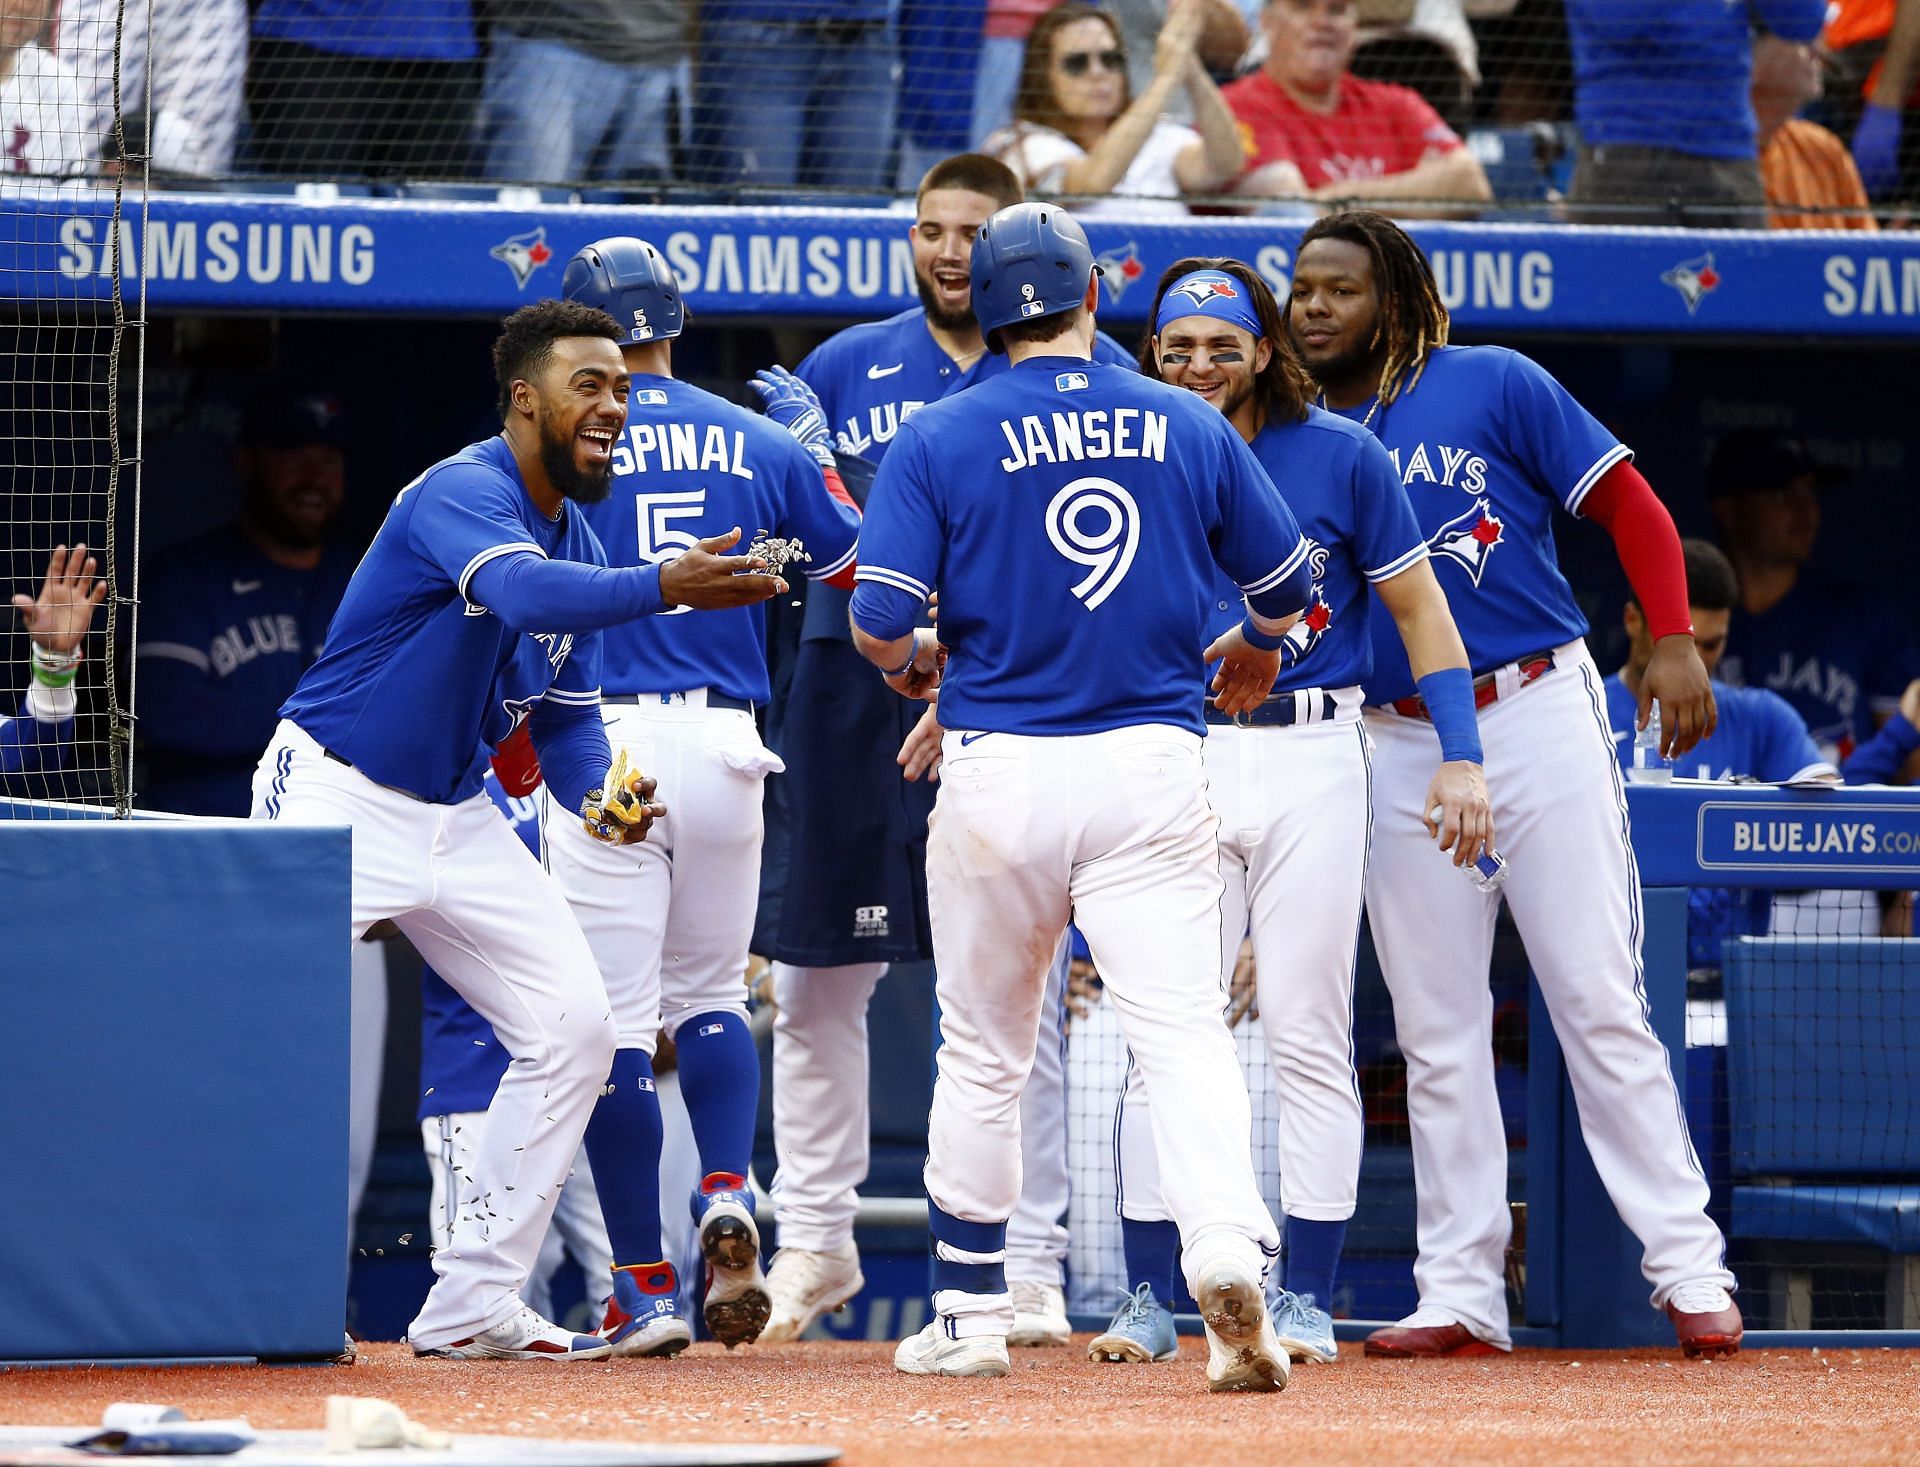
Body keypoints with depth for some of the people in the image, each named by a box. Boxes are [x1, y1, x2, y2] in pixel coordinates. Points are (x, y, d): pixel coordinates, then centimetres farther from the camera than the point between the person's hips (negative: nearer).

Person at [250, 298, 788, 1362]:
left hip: (457, 822, 9)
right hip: (336, 803, -9)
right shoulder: (463, 494, -20)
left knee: (574, 1028, 2)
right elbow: (523, 593, -42)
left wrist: (595, 798, -9)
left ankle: (471, 1306, 8)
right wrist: (664, 588, -55)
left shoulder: (576, 543, 7)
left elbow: (565, 717, 13)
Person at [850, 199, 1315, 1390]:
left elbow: (877, 625, -8)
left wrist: (914, 660, 15)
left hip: (999, 769, 0)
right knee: (1185, 1033, -7)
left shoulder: (940, 441, -2)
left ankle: (972, 1316, 23)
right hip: (1151, 767, 0)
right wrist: (1250, 653, 37)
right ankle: (1229, 1256, -31)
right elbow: (1287, 588, 15)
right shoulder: (1188, 428, 5)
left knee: (983, 1056, 14)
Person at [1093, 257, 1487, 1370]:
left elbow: (1419, 607, 4)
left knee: (1310, 1039, -1)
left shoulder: (1339, 456, 0)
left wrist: (1462, 757, -3)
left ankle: (1308, 1304, 3)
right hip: (1178, 763, 2)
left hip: (1312, 757, -2)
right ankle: (1151, 1302, 2)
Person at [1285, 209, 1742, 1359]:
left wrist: (1674, 641, -13)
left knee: (1600, 1004, -6)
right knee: (1436, 1034, 3)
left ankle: (1690, 1266, -2)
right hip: (1399, 745, 4)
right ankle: (1459, 1295, 7)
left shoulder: (1494, 387, -1)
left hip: (1540, 715, -4)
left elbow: (1629, 504, -2)